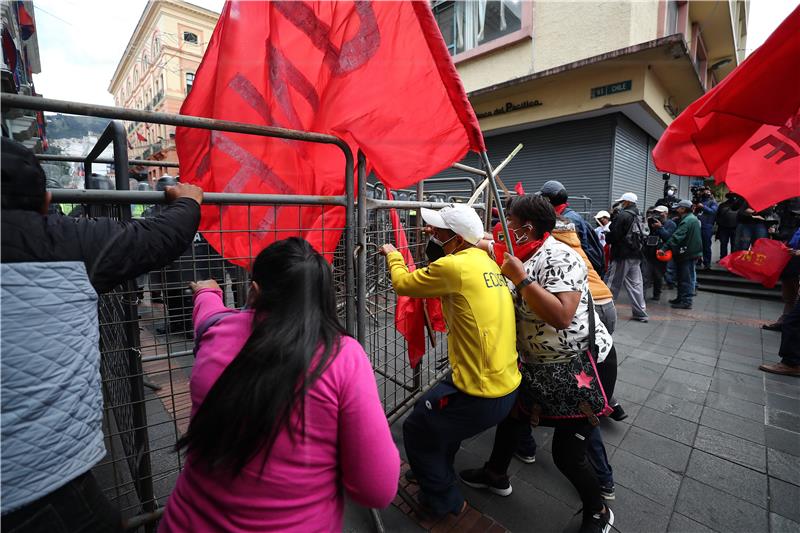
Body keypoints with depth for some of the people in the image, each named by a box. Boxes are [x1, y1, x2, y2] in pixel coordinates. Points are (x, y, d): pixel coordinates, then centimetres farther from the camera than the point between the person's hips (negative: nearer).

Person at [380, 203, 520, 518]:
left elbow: (402, 283, -7)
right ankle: (436, 471, 51)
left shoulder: (454, 265, -20)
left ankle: (444, 501, 32)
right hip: (508, 384, 9)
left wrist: (392, 256, 12)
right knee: (435, 413, 29)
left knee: (416, 430, 14)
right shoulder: (486, 262, 5)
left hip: (481, 395, -9)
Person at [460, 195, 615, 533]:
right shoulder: (523, 257, 1)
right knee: (512, 411, 19)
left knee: (566, 454, -1)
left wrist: (520, 278, -30)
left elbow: (561, 317, -36)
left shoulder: (560, 258, -25)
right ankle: (496, 475, 46)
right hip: (541, 364, 9)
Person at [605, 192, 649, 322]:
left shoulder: (622, 216, -14)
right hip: (636, 255, 8)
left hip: (622, 255, -8)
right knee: (636, 284, 10)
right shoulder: (639, 217, 13)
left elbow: (613, 235, -16)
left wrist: (607, 239, 4)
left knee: (613, 284, 1)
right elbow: (642, 237, 17)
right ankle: (640, 313, 13)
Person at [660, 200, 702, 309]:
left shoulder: (686, 221, -18)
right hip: (692, 251, 10)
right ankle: (681, 298, 26)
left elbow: (676, 237, -29)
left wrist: (664, 248, -32)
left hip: (687, 254, -10)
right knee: (683, 277, 17)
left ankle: (686, 301, -1)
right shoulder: (693, 218, 15)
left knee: (686, 278, -5)